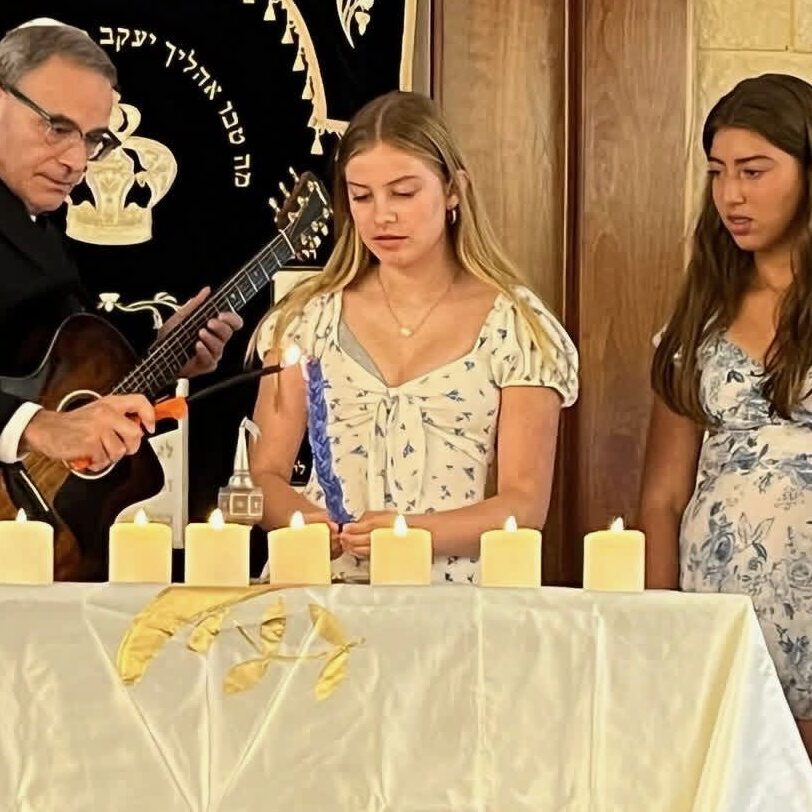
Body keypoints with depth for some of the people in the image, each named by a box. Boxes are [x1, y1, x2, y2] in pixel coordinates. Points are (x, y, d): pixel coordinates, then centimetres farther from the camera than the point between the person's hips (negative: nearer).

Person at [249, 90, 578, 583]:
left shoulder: (516, 326, 6)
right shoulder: (309, 318, 13)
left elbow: (526, 503, 1)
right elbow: (266, 474, 13)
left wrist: (417, 531, -17)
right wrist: (303, 520, -11)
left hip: (451, 585, -1)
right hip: (321, 581, 1)